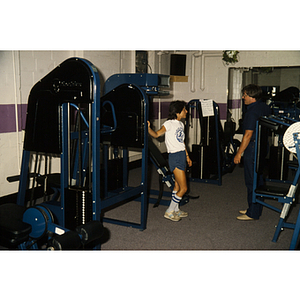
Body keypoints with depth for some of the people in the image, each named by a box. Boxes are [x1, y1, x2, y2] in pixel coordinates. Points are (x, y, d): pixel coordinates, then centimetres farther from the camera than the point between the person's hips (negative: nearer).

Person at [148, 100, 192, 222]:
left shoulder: (181, 124, 12)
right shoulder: (169, 124, -13)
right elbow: (157, 134, -27)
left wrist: (187, 156, 23)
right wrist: (148, 128, -45)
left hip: (182, 156, 8)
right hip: (175, 157, -8)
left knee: (177, 185, 16)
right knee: (183, 188, -6)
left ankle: (176, 209, 28)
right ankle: (169, 212, 6)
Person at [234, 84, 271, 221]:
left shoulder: (252, 112, -19)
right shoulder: (265, 107, 10)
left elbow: (248, 135, -21)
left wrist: (239, 153, -16)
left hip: (253, 149, -10)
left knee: (252, 181, -1)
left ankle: (253, 213, 7)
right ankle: (255, 209, 27)